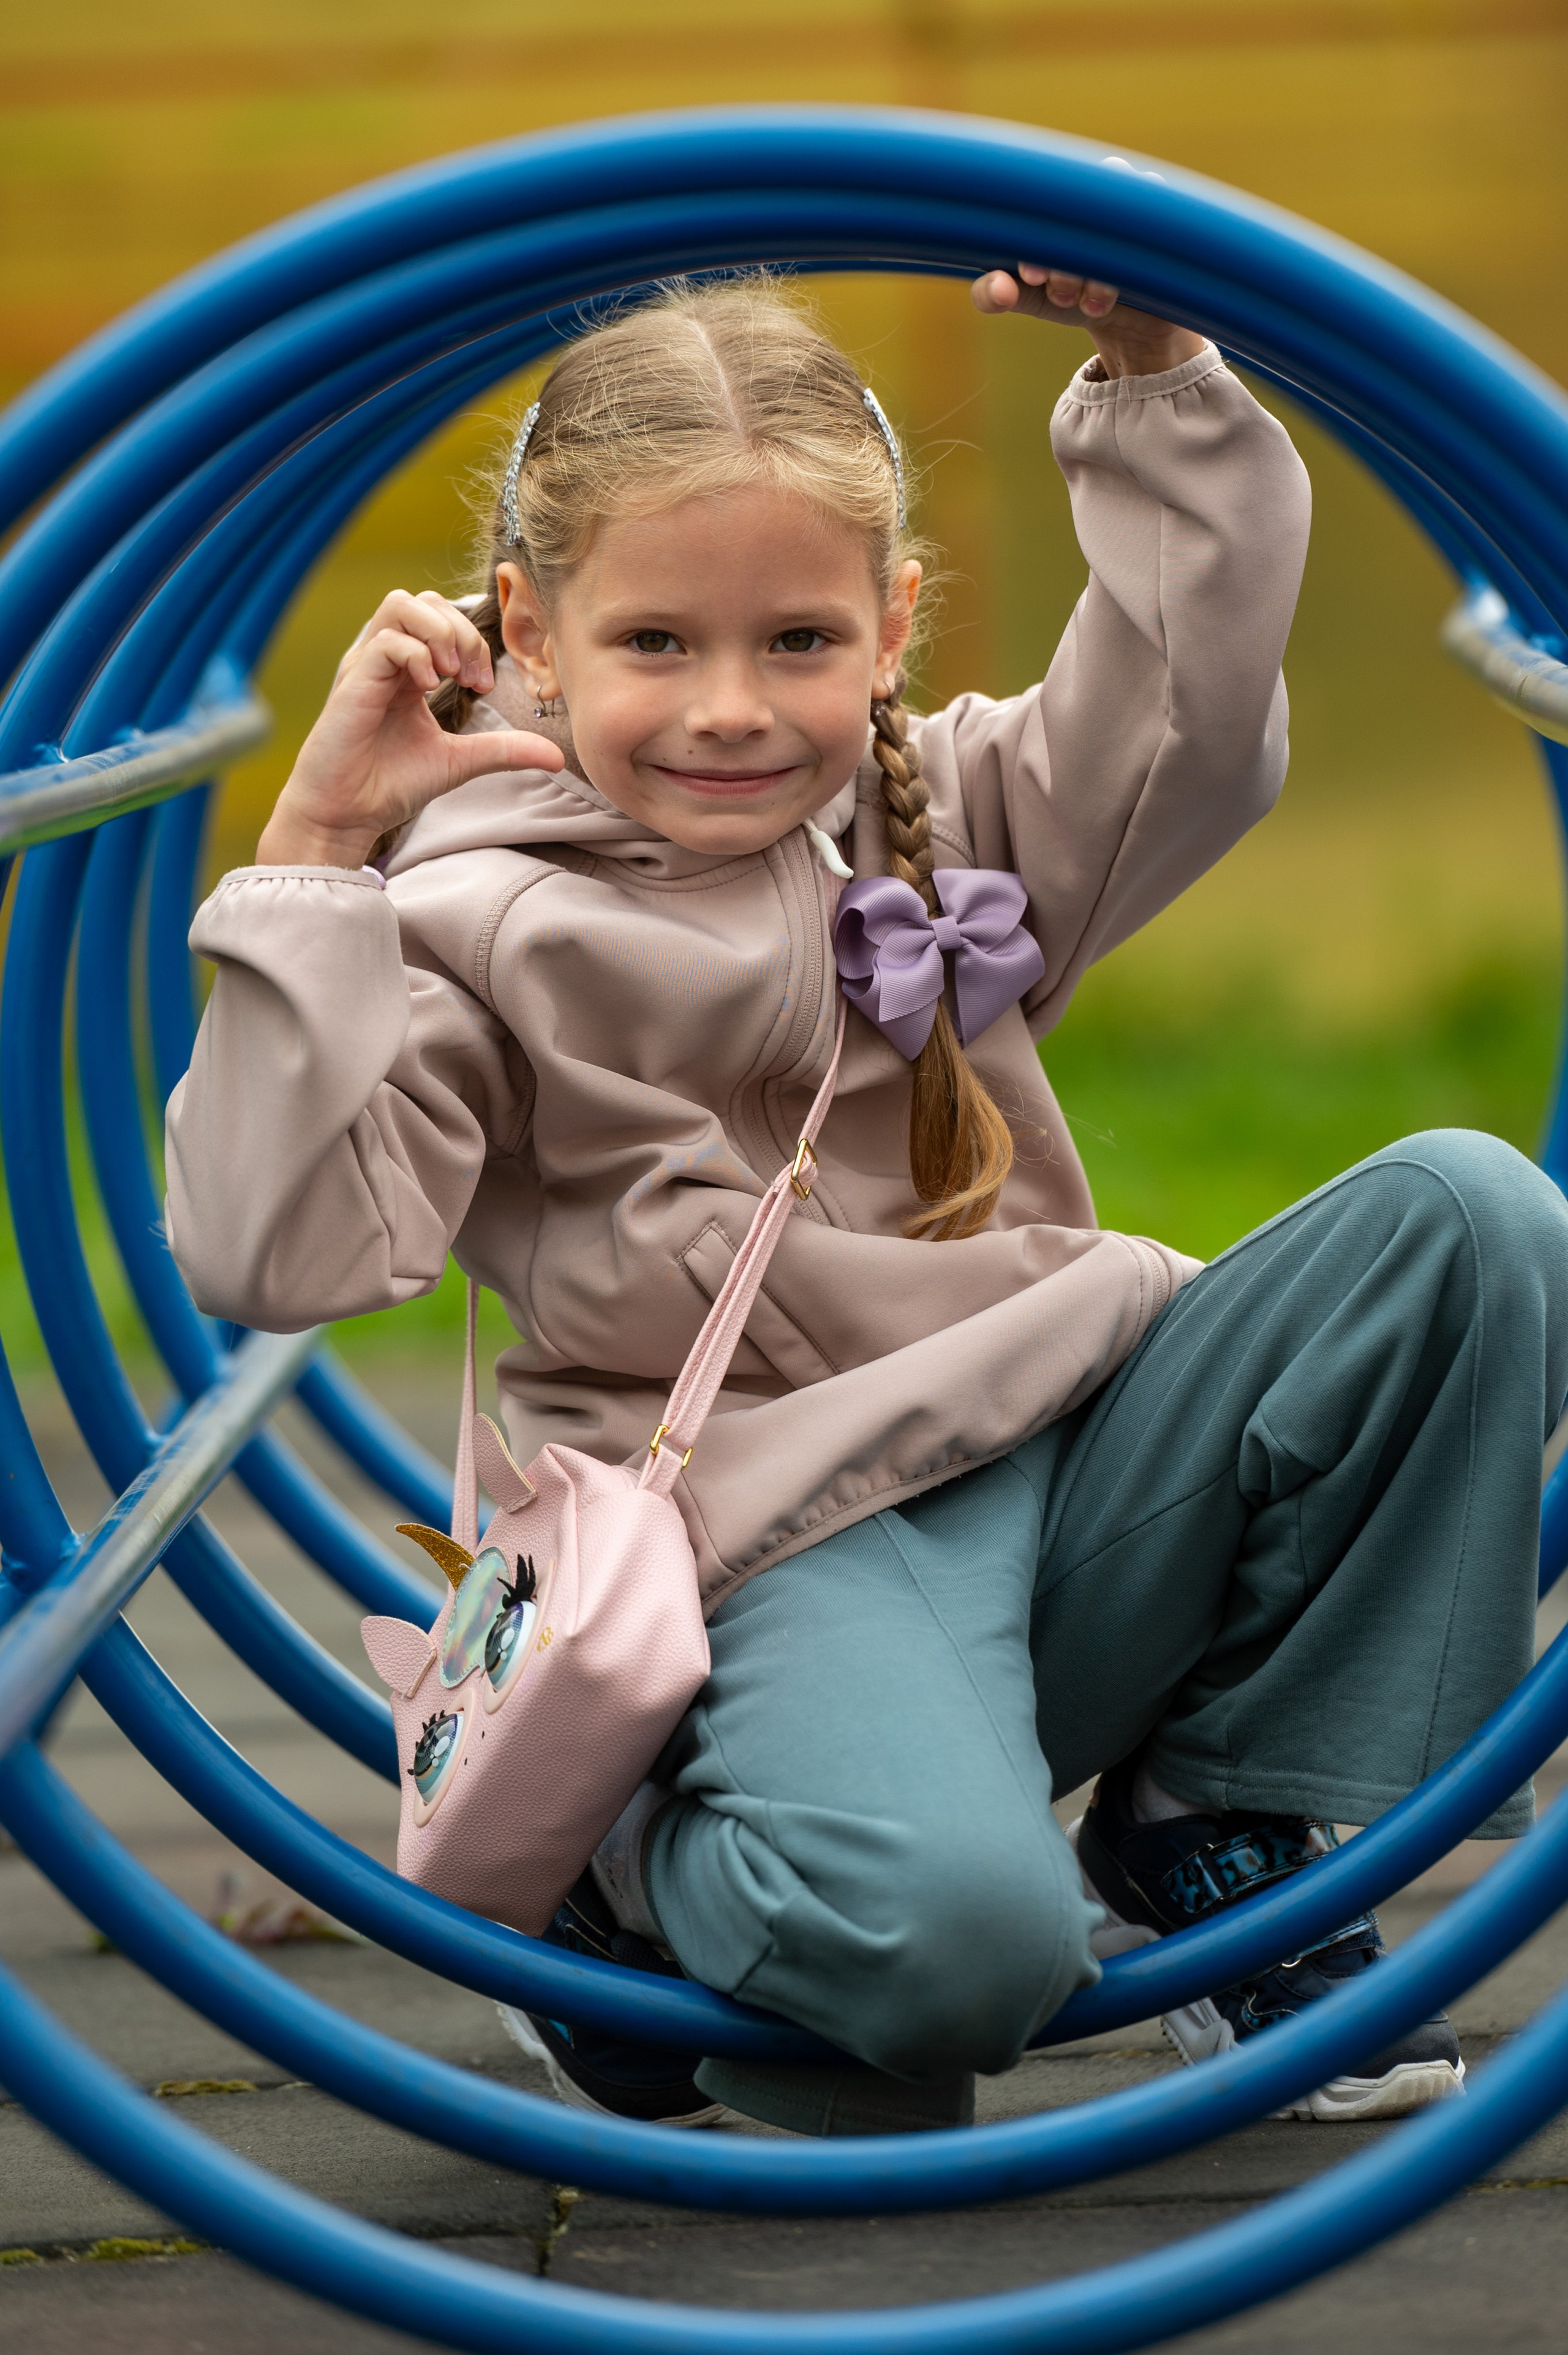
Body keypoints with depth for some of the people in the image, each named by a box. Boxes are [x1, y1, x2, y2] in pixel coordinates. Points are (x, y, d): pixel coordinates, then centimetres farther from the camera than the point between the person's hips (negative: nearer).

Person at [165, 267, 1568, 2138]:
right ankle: (629, 1888, 3)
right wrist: (317, 860, -15)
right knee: (942, 1936, -37)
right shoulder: (485, 926, -1)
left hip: (1078, 1461, 7)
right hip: (784, 1545, -6)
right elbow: (276, 1255, -12)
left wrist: (1152, 373, -4)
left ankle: (1210, 1827, -2)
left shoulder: (941, 812, 16)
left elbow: (1196, 732, 2)